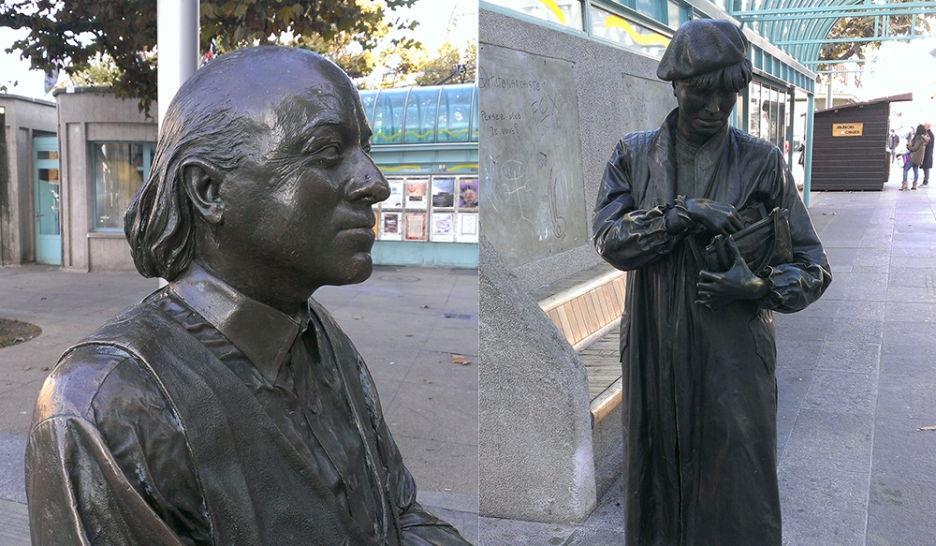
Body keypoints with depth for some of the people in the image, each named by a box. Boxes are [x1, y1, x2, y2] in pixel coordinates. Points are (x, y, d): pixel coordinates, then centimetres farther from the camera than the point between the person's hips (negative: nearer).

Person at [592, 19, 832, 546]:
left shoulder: (762, 161, -1)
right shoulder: (635, 155, 4)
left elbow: (814, 266, 0)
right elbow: (608, 237, -8)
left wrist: (759, 286, -19)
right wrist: (681, 215, -20)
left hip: (735, 363, -1)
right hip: (654, 359, 2)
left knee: (741, 500, 6)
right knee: (656, 489, 16)